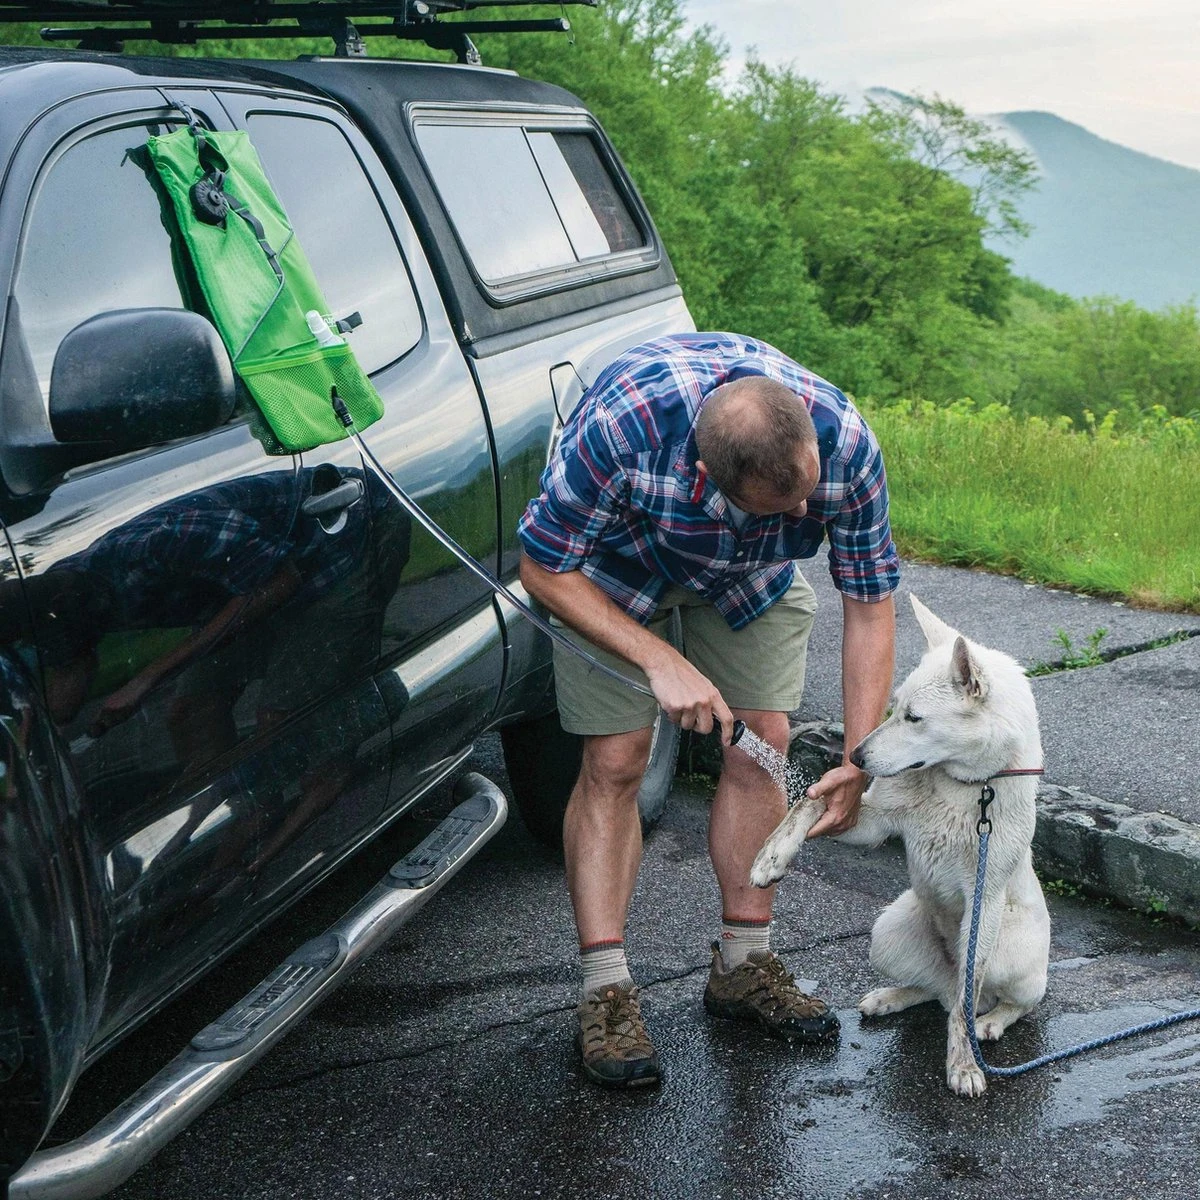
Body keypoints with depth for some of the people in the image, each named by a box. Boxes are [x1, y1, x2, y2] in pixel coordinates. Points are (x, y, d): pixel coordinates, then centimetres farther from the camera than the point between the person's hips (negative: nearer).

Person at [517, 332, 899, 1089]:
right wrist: (661, 661, -34)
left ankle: (744, 966, 12)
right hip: (613, 563, -3)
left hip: (754, 573, 3)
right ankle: (606, 993, -3)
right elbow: (544, 570, -28)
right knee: (615, 762, -9)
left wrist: (861, 761, -26)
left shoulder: (845, 441, -35)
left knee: (763, 745, -2)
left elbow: (870, 601, -22)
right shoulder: (622, 424, -44)